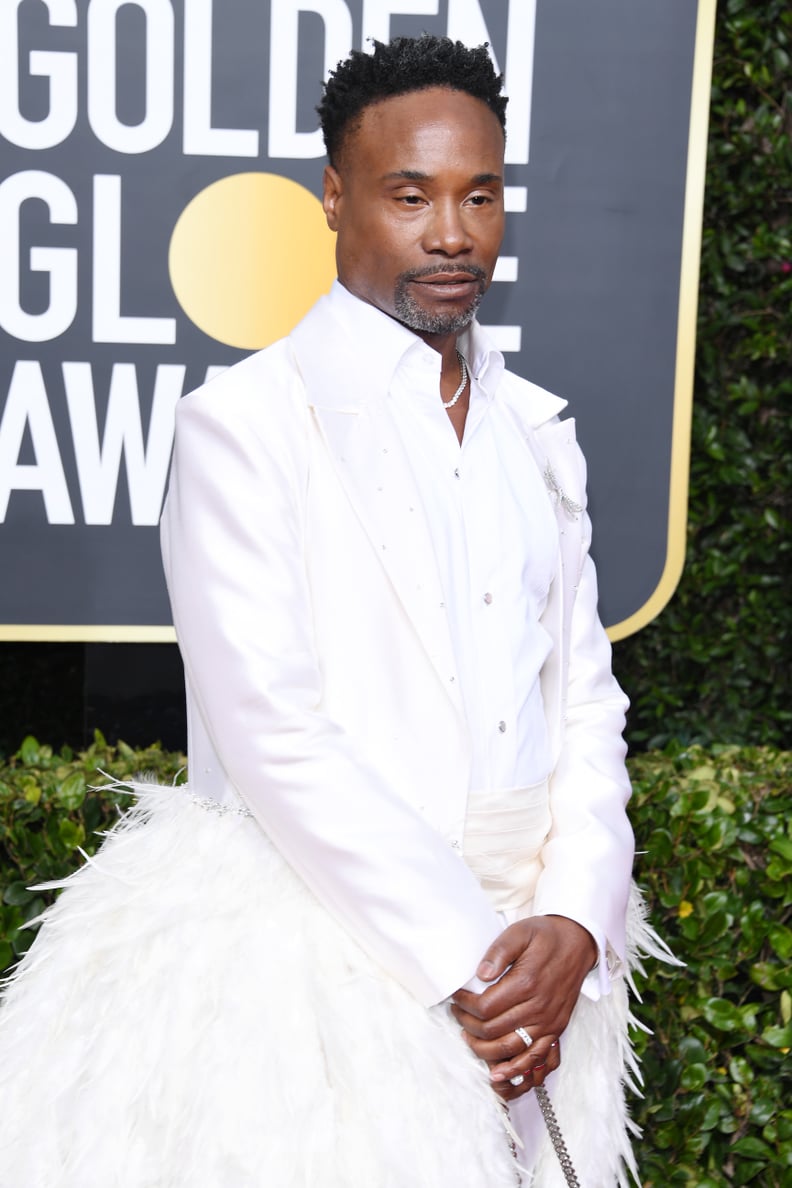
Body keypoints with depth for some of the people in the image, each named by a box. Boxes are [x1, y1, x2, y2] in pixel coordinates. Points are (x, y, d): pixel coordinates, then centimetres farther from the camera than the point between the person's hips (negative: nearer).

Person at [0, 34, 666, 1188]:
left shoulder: (539, 433, 10)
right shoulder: (243, 421, -8)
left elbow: (585, 697, 8)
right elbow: (273, 734, -15)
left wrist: (573, 920, -8)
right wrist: (465, 958, -16)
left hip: (519, 955, 5)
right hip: (307, 950, -5)